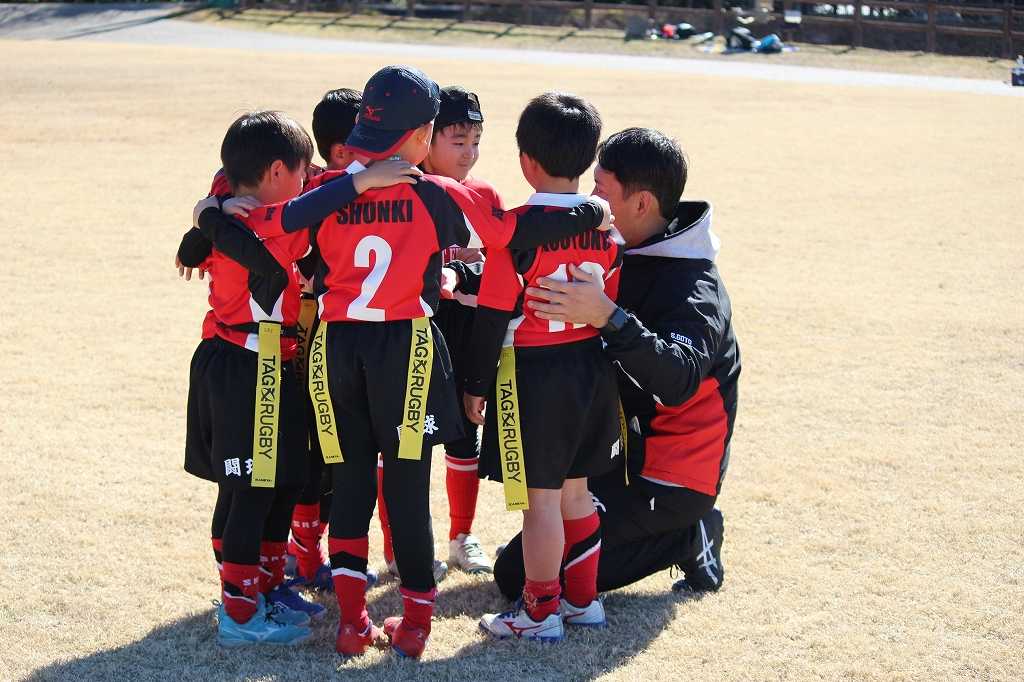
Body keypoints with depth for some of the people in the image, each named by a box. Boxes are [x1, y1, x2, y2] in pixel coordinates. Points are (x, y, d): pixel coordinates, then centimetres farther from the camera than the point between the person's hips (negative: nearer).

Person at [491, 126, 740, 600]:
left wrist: (608, 318, -51)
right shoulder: (622, 254, 4)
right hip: (624, 445, 9)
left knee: (517, 574, -12)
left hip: (669, 480, -9)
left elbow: (679, 380, -41)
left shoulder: (696, 290, -23)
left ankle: (687, 539, -2)